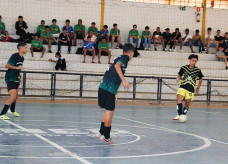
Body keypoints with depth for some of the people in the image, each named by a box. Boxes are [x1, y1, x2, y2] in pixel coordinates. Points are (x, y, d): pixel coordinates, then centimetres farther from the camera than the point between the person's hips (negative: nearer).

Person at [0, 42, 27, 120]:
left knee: (16, 96, 20)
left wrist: (19, 75, 9)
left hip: (16, 79, 9)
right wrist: (17, 67, -22)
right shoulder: (15, 56, -18)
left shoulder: (22, 58, 9)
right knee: (13, 96, -19)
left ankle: (12, 110, 45)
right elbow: (7, 65, -22)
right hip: (10, 79, -9)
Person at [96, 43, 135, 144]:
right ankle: (106, 137, 6)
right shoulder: (125, 57, -1)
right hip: (109, 89, -9)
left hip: (103, 87, 9)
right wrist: (124, 80, -27)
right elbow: (117, 66, -21)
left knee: (108, 111, 19)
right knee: (109, 111, 0)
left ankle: (101, 132, 24)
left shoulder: (119, 58, 24)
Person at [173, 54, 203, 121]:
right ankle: (179, 115, -22)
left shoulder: (198, 70, 1)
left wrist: (198, 88, 16)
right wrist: (178, 78, -9)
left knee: (187, 102, -1)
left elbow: (200, 79, 16)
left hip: (191, 89, 0)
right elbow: (179, 75, 14)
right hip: (182, 87, 0)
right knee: (179, 98, -20)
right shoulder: (184, 68, 2)